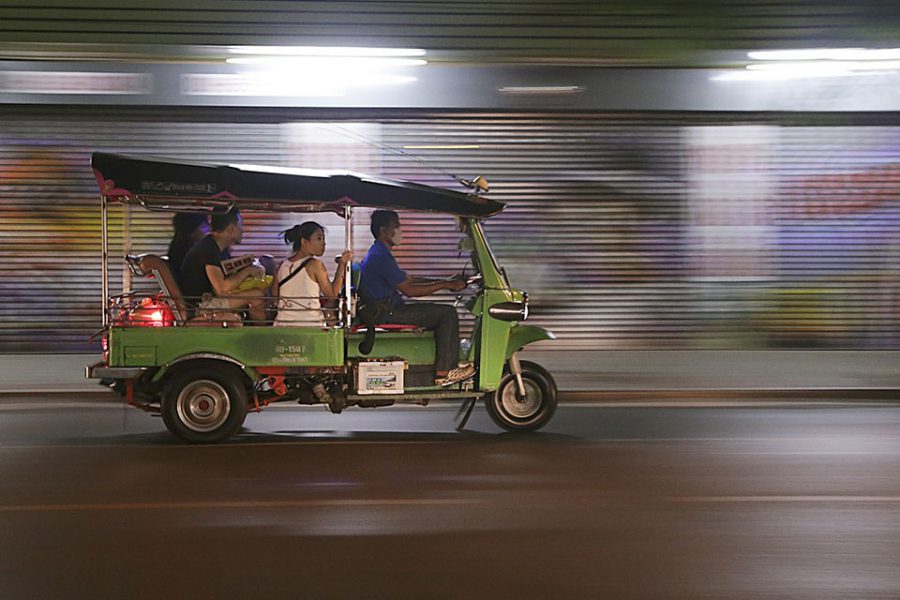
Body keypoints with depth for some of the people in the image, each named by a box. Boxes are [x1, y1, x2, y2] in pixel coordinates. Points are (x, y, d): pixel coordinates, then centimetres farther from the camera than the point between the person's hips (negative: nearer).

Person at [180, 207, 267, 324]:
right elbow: (221, 288, -32)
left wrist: (253, 270, -1)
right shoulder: (208, 249, -22)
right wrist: (247, 271, -17)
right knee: (257, 296, -18)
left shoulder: (222, 248, 10)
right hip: (199, 305, -11)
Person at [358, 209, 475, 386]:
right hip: (386, 313, -11)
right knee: (447, 314, -11)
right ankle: (443, 373, -12)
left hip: (384, 310, 11)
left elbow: (407, 284, 20)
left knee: (444, 313, 19)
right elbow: (409, 290, -19)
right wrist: (444, 285, -13)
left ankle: (451, 365, 16)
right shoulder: (381, 257, -17)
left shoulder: (378, 254, 19)